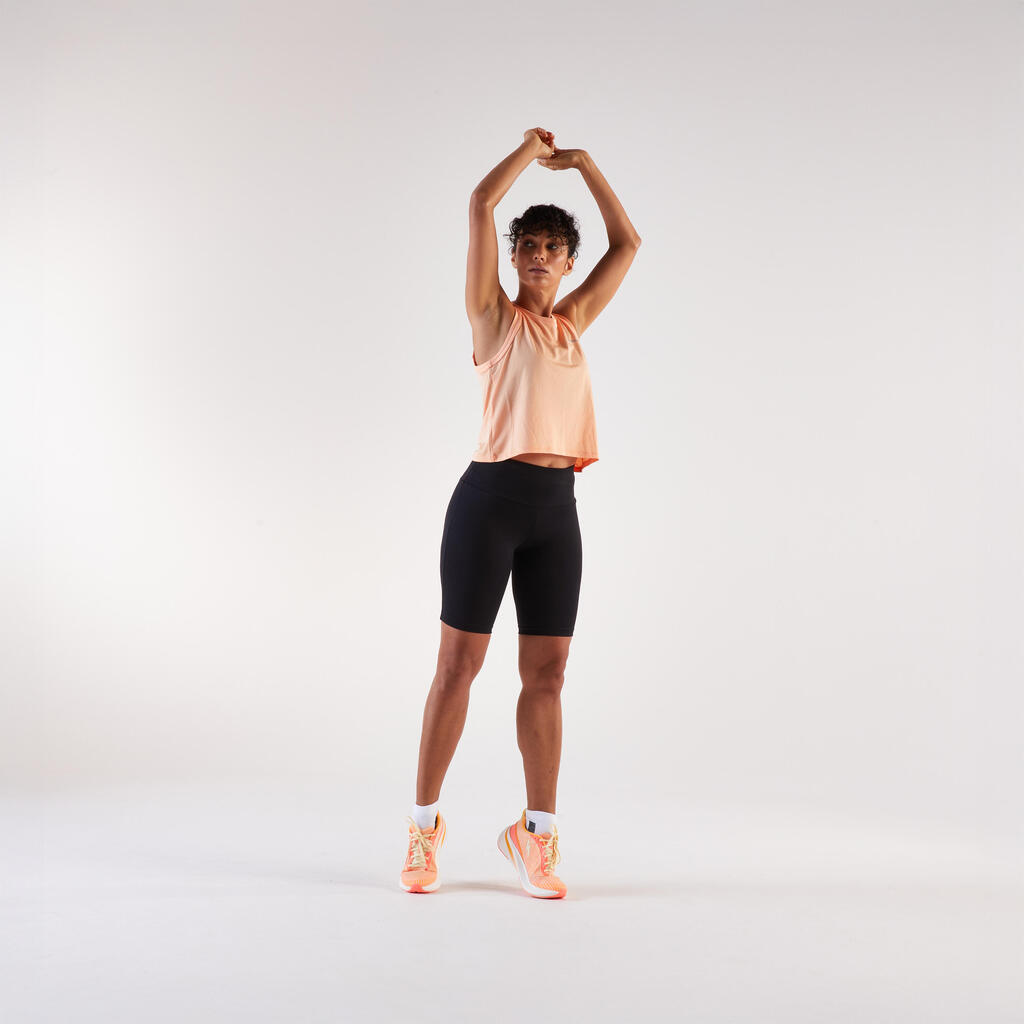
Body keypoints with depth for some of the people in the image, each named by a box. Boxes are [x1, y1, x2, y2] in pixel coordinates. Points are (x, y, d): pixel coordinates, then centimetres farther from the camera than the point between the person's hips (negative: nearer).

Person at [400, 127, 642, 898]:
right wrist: (531, 150, 10)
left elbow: (627, 243, 20)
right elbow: (480, 204, -4)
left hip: (557, 506, 5)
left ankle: (537, 834, 12)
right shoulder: (494, 315, 4)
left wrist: (583, 163, 20)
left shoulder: (573, 323, 17)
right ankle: (425, 825, 12)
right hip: (491, 495, -5)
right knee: (459, 661, 1)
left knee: (547, 672, 4)